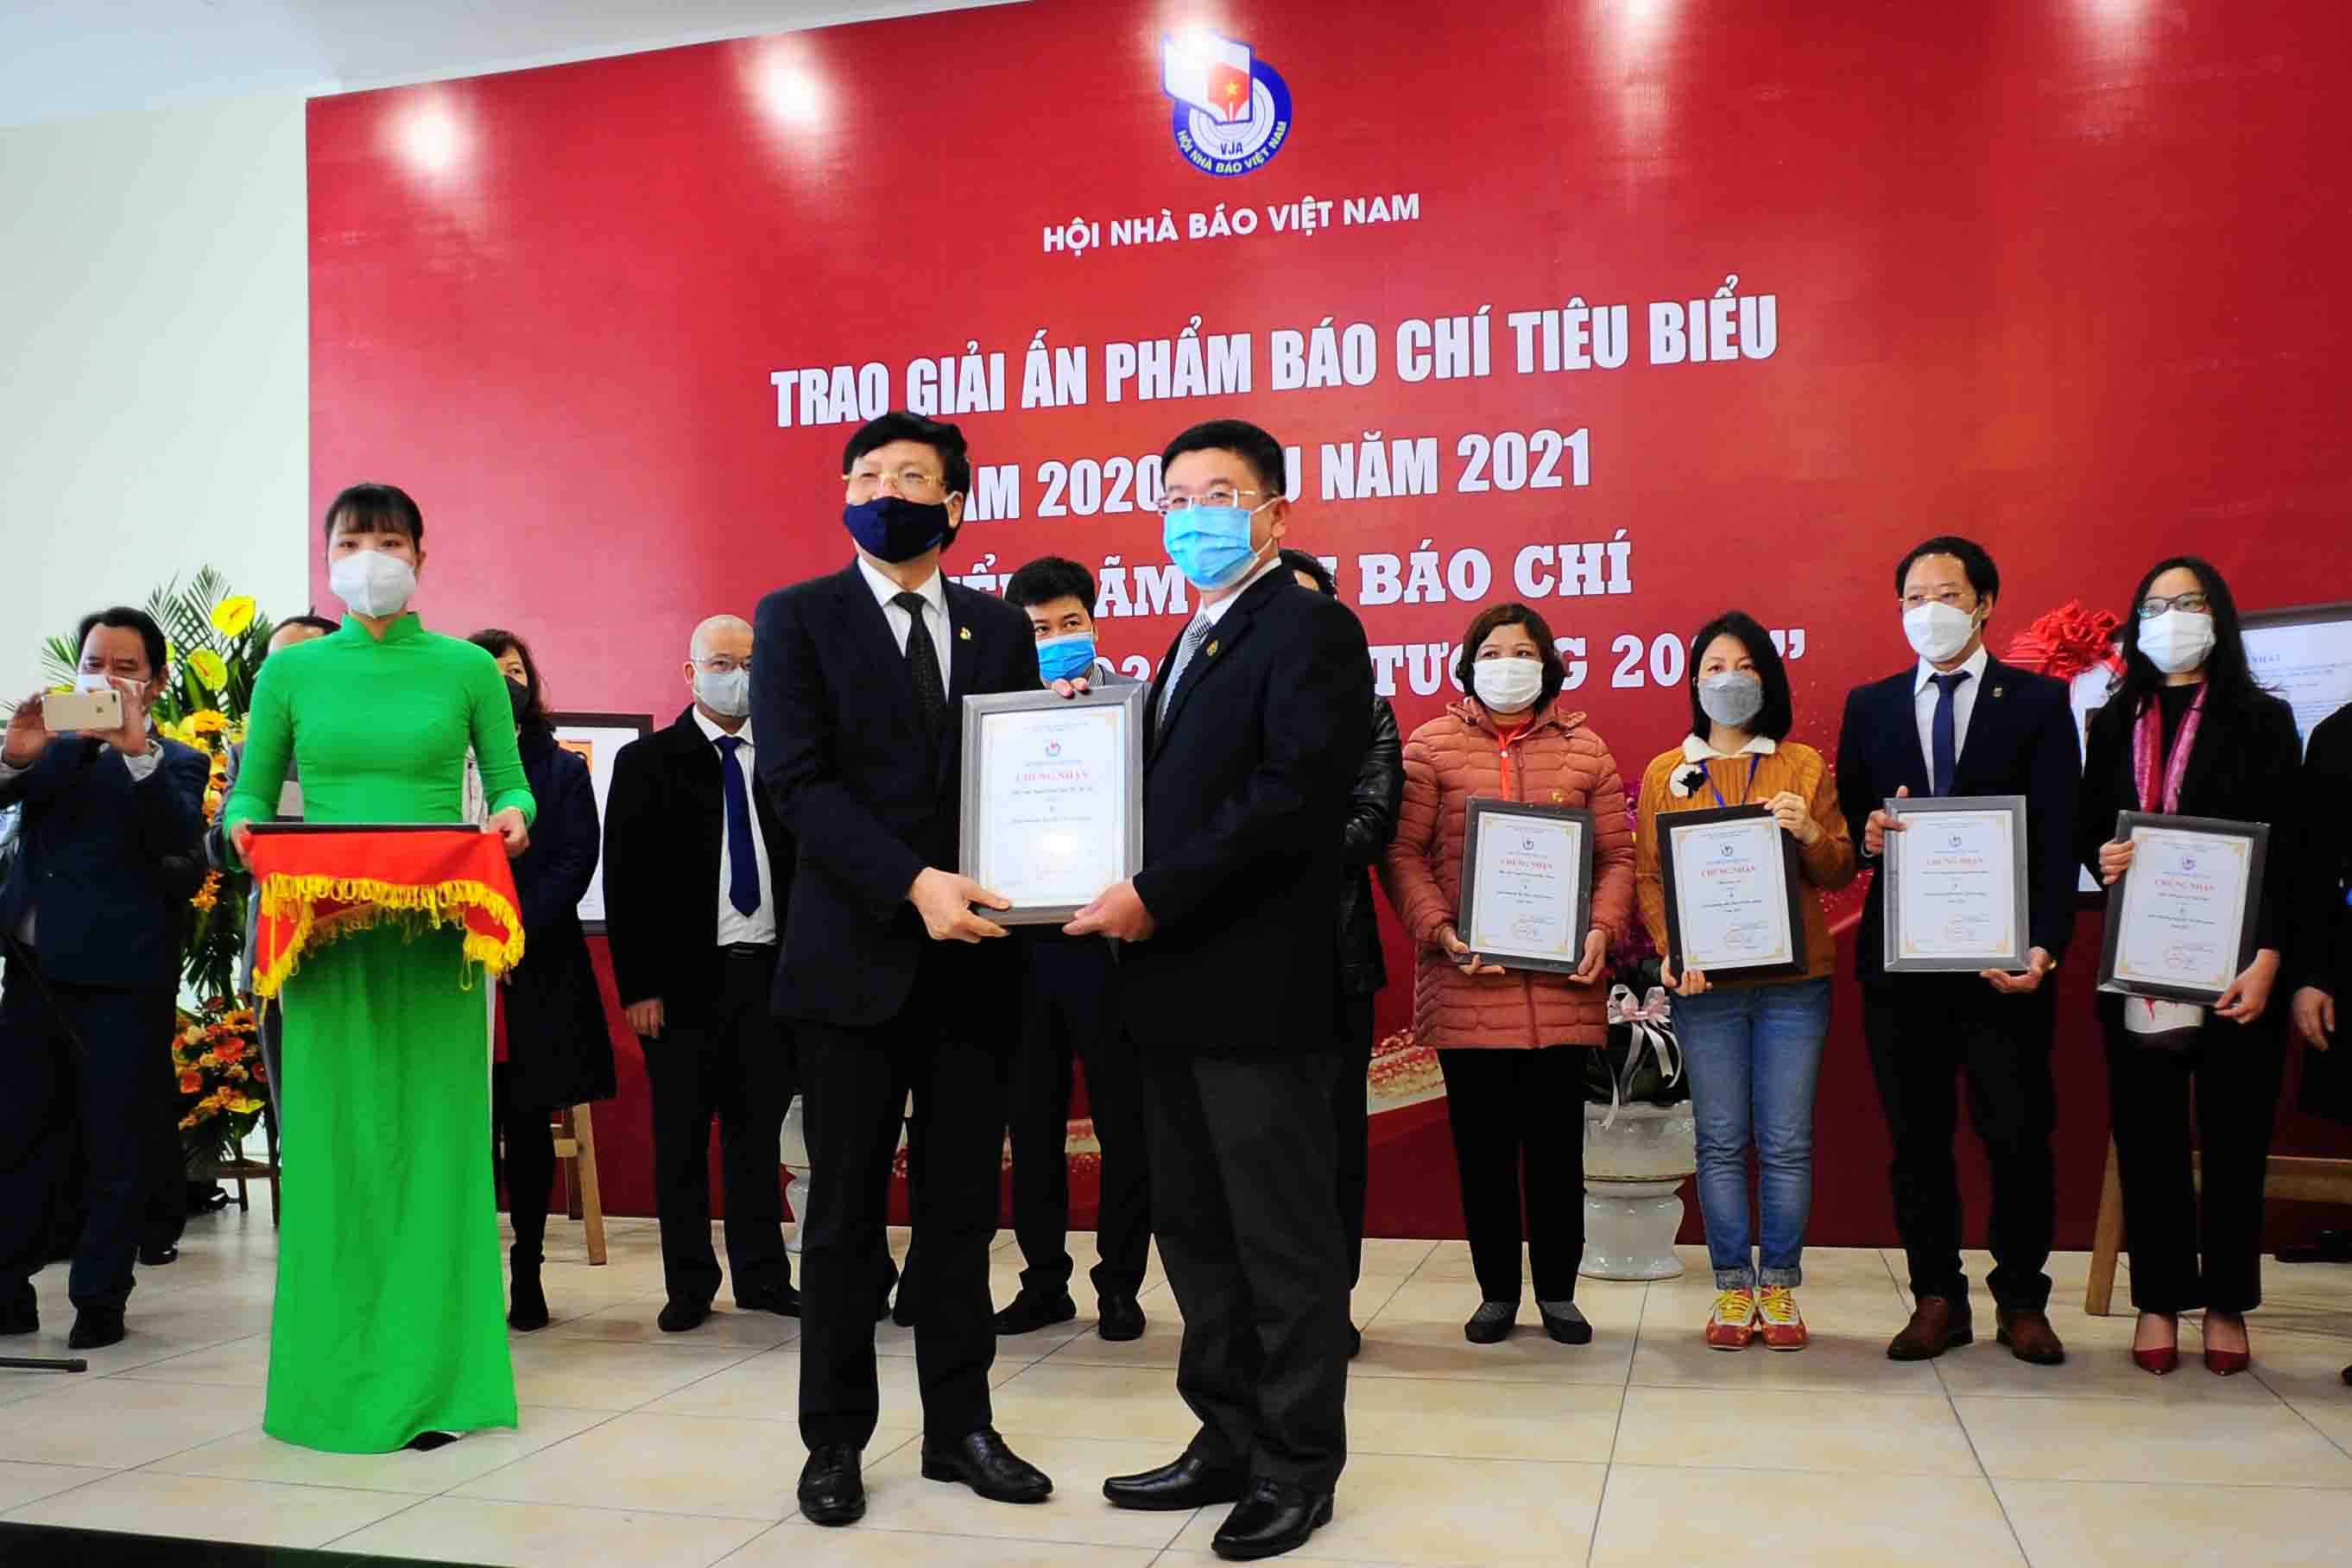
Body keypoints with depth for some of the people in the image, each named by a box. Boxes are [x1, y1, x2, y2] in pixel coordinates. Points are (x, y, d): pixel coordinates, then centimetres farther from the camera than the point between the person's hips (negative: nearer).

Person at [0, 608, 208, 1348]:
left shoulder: (175, 762, 3)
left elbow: (182, 836, -16)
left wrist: (136, 747, -28)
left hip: (120, 976, -4)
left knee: (115, 1148, 2)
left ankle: (99, 1301, 11)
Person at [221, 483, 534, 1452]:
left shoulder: (466, 668, 6)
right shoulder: (291, 671, 9)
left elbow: (510, 783, 9)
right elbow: (249, 792, 12)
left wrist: (512, 818, -12)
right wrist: (246, 828, -9)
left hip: (435, 934, -1)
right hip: (326, 933, 1)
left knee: (431, 1136, 0)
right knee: (332, 1143, 2)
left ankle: (428, 1379, 8)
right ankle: (335, 1373, 13)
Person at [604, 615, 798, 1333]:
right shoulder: (647, 762, 2)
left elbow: (807, 864, 8)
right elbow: (625, 880, -3)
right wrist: (638, 986, -9)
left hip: (770, 972, 2)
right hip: (686, 977, -2)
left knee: (759, 1130, 8)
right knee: (682, 1136, 5)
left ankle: (762, 1275, 19)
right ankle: (689, 1285, 16)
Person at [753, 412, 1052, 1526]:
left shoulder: (1000, 626, 11)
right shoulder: (797, 619, 1)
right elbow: (797, 780, -10)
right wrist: (913, 884, -20)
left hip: (974, 955, 3)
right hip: (855, 958, -3)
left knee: (963, 1206, 10)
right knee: (846, 1211, 6)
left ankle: (959, 1426, 23)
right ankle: (835, 1442, 20)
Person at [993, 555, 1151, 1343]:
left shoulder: (1128, 698, -1)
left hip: (1102, 936, -3)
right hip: (1023, 938, 3)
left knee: (1121, 1115, 6)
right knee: (1032, 1117, 11)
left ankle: (1120, 1285, 19)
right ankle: (1044, 1280, 25)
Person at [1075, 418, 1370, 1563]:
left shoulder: (1309, 629, -8)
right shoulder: (1194, 646, 21)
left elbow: (1293, 791, -20)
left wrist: (1156, 896, -20)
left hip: (1260, 989, -9)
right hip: (1176, 988, 9)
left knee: (1284, 1239, 2)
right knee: (1195, 1230, 15)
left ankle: (1300, 1467, 15)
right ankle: (1230, 1442, 28)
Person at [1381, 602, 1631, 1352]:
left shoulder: (1585, 750, 10)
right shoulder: (1432, 745, 5)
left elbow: (1617, 855, 9)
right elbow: (1403, 852, -1)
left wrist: (1603, 929, -7)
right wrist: (1440, 932, -13)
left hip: (1562, 984, 1)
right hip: (1467, 983, -1)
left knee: (1556, 1141, 7)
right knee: (1482, 1143, 6)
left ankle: (1557, 1290, 21)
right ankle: (1496, 1290, 20)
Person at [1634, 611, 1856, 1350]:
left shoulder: (1805, 765, 8)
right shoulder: (1666, 773, 9)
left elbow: (1841, 873, 8)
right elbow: (1646, 875, 6)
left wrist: (1811, 832, -13)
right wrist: (1672, 951, -10)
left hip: (1793, 981, 0)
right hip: (1705, 983, 0)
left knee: (1786, 1142, 2)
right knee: (1721, 1142, 3)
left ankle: (1780, 1288, 13)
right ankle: (1733, 1289, 12)